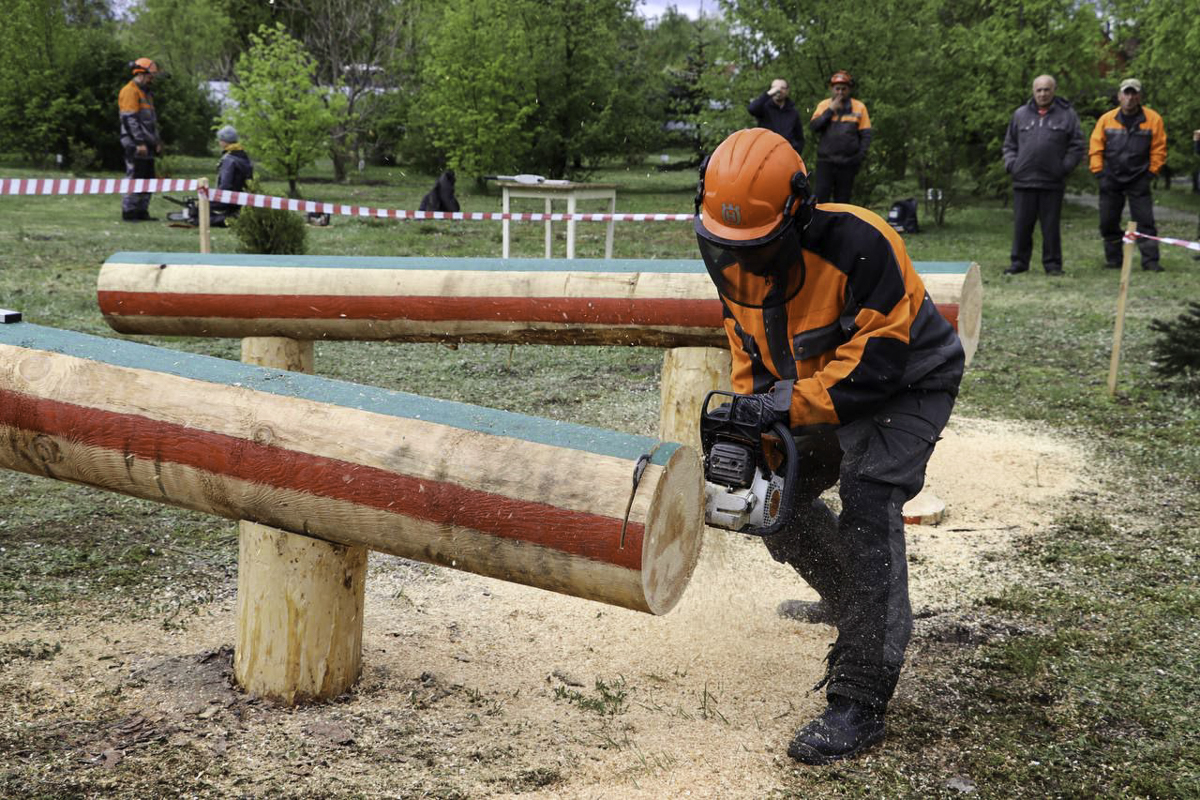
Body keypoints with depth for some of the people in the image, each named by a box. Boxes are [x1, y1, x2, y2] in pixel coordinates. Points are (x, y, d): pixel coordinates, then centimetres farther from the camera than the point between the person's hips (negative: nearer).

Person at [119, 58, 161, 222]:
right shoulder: (130, 91, -11)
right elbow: (130, 119, -18)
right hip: (136, 146, -10)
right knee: (134, 178, -8)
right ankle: (128, 212, -3)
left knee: (148, 178, 11)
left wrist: (157, 141, 20)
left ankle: (142, 211, 16)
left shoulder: (145, 93, 21)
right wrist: (140, 142, -22)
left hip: (146, 144, 10)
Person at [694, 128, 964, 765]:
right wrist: (749, 417, -12)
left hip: (908, 385, -8)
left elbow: (878, 361, -34)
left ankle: (860, 702, -21)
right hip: (821, 394, 8)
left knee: (867, 506, -23)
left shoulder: (856, 245, -35)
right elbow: (748, 352, 1)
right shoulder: (733, 262, -12)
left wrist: (790, 405, -37)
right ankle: (847, 601, 37)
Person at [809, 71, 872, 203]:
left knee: (842, 200, 6)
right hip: (825, 161, 0)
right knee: (821, 197, -6)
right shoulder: (824, 105, 9)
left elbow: (866, 135, 5)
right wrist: (830, 111, -9)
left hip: (847, 163, 0)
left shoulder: (859, 108, 6)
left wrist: (860, 155, -6)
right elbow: (813, 126, -4)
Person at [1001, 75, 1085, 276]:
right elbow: (1009, 144, 18)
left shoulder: (1067, 114, 5)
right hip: (1023, 181, 2)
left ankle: (1052, 264, 10)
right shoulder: (1020, 114, 11)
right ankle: (1018, 262, 13)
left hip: (1052, 183, -2)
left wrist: (1064, 167, -5)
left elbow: (1077, 146, 4)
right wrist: (1011, 165, 4)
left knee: (1051, 226, 3)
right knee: (1021, 225, 5)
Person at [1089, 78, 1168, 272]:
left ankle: (1150, 261, -2)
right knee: (1108, 222, 5)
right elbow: (1095, 147, 6)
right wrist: (1098, 171, -1)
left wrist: (1151, 171, -2)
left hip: (1138, 179, -2)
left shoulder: (1153, 119, -1)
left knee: (1145, 222, -5)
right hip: (1111, 180, 2)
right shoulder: (1106, 119, 2)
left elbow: (1158, 149, 3)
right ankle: (1113, 259, 16)